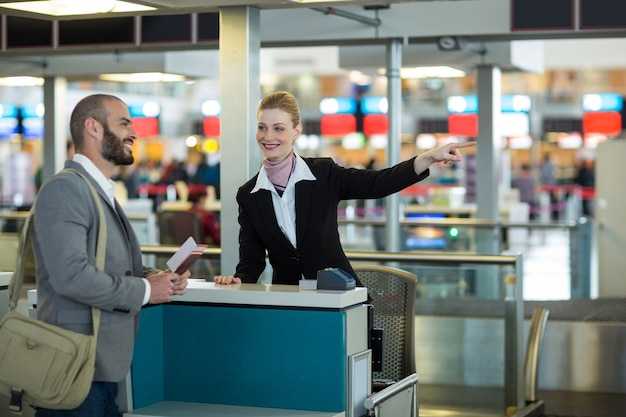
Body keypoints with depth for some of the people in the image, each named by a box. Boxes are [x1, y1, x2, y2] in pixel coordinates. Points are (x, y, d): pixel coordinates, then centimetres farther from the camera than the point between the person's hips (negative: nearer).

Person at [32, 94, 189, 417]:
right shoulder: (64, 189, -13)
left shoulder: (103, 193, 18)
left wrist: (153, 277, 4)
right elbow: (71, 276, -23)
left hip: (105, 364, 9)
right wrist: (145, 290, -14)